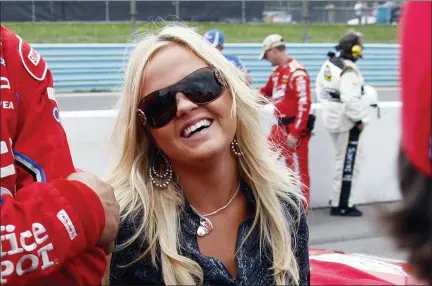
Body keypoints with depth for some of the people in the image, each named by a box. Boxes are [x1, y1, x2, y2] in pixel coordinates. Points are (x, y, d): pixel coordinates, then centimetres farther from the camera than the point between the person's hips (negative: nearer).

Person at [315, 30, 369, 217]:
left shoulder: (329, 64, 5)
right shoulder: (349, 71, -22)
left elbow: (319, 87, 16)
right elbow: (350, 99, -30)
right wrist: (359, 119, -19)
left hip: (332, 117, 9)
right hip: (346, 122, -9)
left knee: (343, 159, 21)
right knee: (348, 163, 0)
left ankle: (338, 199, 27)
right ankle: (342, 206, 6)